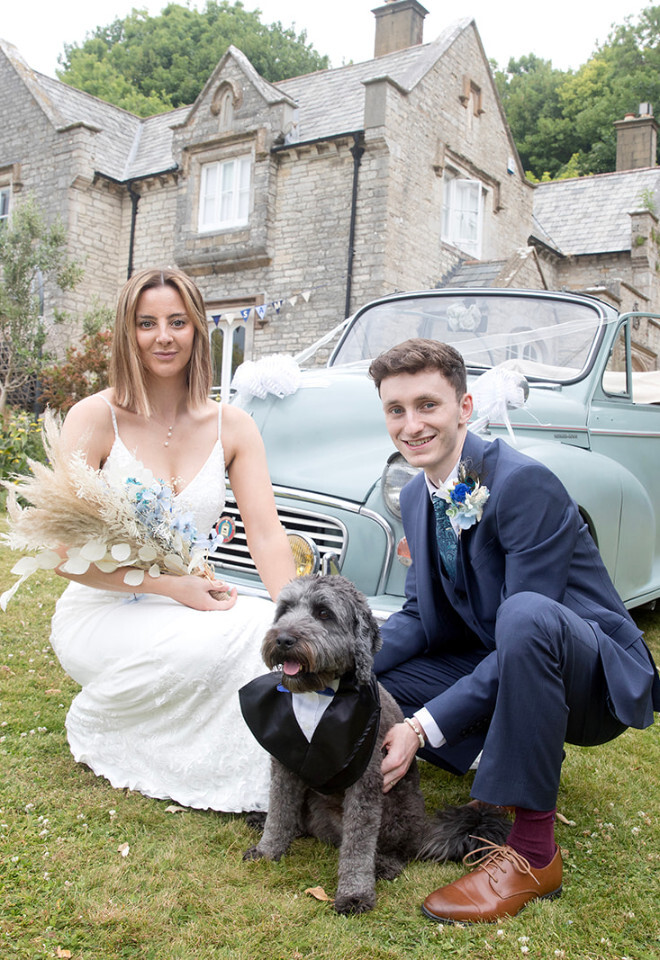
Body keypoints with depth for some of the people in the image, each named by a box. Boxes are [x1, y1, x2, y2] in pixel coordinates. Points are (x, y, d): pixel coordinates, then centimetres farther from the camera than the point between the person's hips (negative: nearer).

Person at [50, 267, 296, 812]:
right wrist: (167, 584, -22)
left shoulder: (231, 426, 1)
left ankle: (257, 783, -1)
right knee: (218, 640, -31)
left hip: (188, 607, 3)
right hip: (101, 613, -3)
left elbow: (267, 536, -7)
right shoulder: (95, 419, -9)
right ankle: (97, 722, -1)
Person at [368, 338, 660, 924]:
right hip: (492, 666, 8)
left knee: (524, 615, -40)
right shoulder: (416, 495, 1)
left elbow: (525, 628, -26)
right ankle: (519, 754, 10)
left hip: (598, 677, -7)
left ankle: (533, 850, -23)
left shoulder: (525, 483, -24)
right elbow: (421, 615, 4)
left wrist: (424, 727, -29)